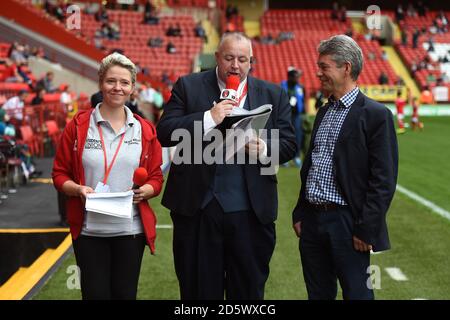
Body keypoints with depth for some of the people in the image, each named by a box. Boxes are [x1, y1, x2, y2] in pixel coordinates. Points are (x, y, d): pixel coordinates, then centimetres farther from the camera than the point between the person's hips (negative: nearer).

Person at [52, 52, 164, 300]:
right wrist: (78, 189, -18)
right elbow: (59, 174, 2)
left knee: (125, 294, 11)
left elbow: (156, 177, 7)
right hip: (89, 230, -1)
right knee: (95, 294, 5)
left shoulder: (145, 130, 4)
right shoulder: (78, 125, -1)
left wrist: (145, 191, -14)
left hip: (130, 229, 1)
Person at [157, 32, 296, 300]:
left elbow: (289, 144, 6)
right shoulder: (188, 86, 4)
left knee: (249, 290, 11)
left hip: (251, 210, 1)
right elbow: (165, 132, -5)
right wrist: (208, 118, -16)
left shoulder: (274, 95, 9)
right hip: (198, 207, -1)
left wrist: (264, 148, -15)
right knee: (199, 290, 11)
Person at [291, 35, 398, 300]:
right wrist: (300, 214, 15)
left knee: (357, 293, 1)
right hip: (312, 221, 7)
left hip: (347, 223, -7)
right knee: (318, 294, 14)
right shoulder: (324, 112, 15)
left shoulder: (376, 115, -10)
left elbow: (383, 180, -13)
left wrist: (366, 229, -16)